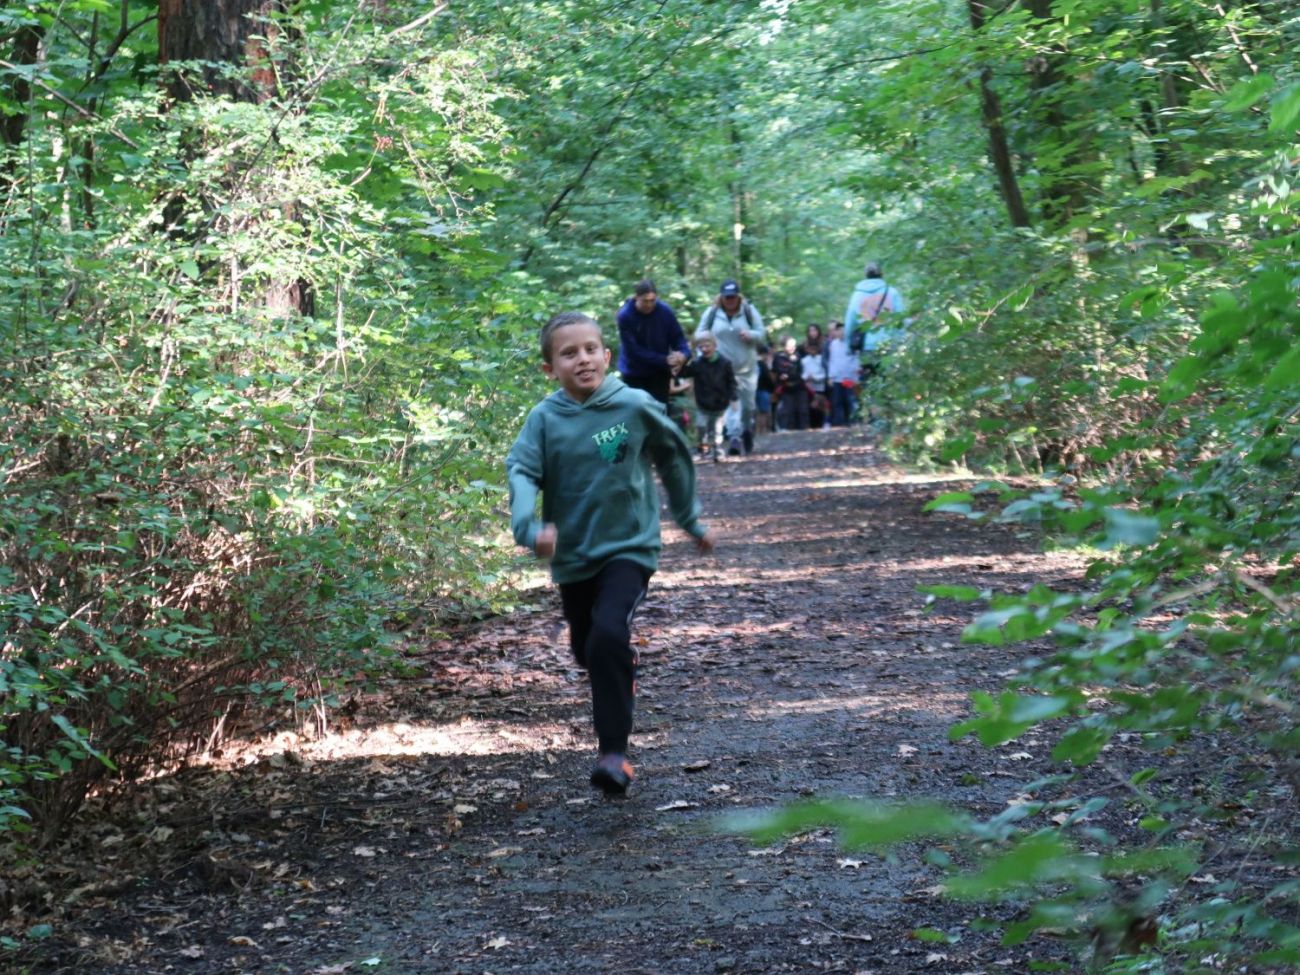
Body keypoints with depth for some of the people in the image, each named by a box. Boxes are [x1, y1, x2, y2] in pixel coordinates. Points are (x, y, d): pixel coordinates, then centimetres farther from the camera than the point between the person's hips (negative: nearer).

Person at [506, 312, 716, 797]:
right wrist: (530, 527, -39)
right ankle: (623, 670, 56)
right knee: (587, 649, 19)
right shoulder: (545, 418, -8)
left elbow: (673, 458, 8)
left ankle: (614, 752, -20)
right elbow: (521, 472, -19)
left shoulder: (635, 407, -8)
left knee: (608, 636, -25)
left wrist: (691, 521, 17)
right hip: (573, 555, 3)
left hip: (628, 547, -3)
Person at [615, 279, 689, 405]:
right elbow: (633, 350, -22)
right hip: (634, 373, -2)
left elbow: (677, 337, -2)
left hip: (659, 372, 2)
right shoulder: (625, 316, -21)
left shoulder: (665, 311, -12)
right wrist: (664, 360, -27)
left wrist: (684, 353, -27)